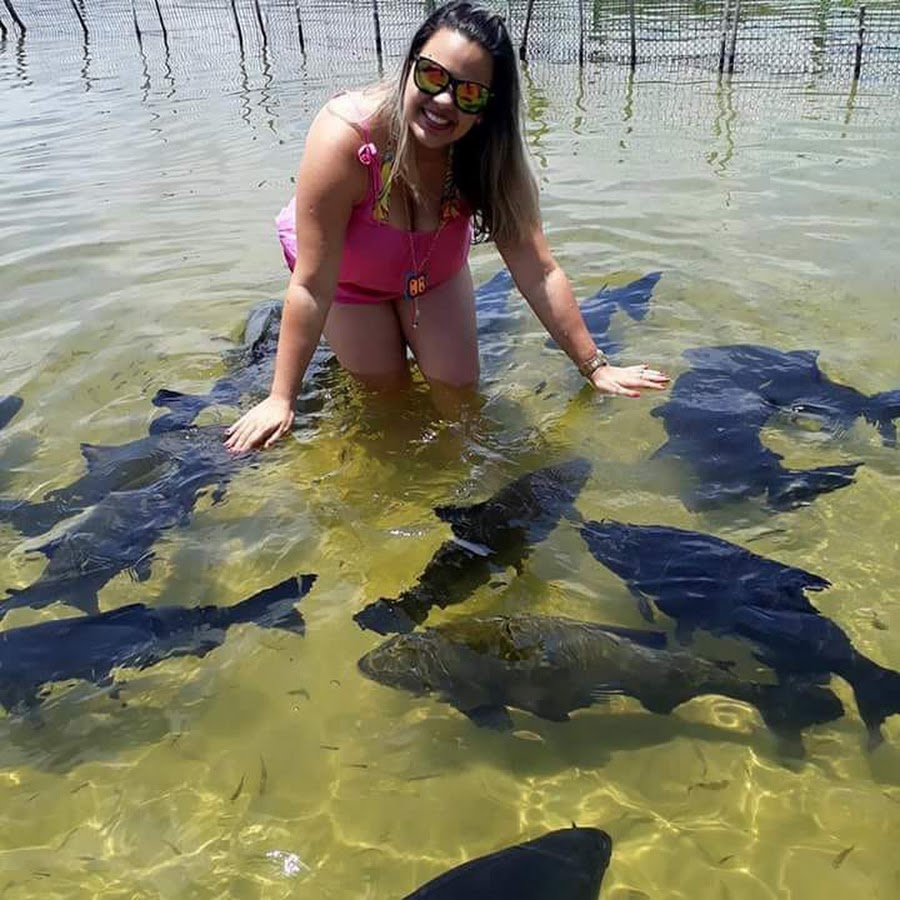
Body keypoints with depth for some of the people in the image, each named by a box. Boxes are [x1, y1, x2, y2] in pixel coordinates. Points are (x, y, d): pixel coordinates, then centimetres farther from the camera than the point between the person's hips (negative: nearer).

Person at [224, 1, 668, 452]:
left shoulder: (489, 155, -30)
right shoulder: (345, 137, -41)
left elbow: (538, 272, -24)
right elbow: (311, 287, -37)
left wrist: (595, 367, -23)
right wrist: (282, 400, -32)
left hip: (433, 267, 3)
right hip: (344, 271, -3)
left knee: (456, 387, 3)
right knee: (386, 388, -2)